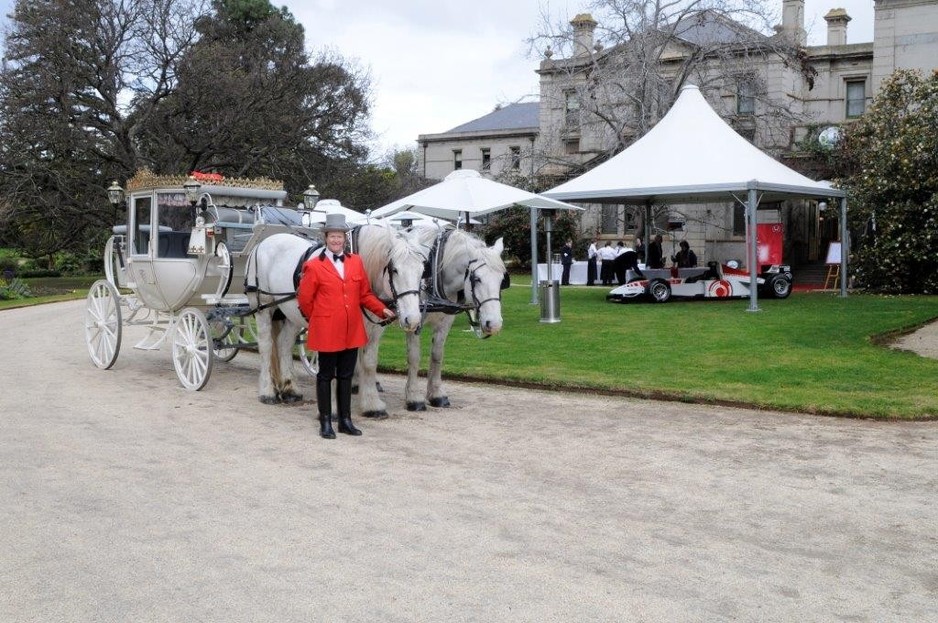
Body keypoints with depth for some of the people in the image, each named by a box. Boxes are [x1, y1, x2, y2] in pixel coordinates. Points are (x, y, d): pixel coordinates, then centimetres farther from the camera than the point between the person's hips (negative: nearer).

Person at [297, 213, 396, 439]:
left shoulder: (356, 262, 8)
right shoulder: (314, 266, -6)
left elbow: (365, 294, 11)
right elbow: (304, 299, 0)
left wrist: (382, 310, -1)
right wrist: (317, 319, 7)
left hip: (352, 330, 4)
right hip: (326, 331, -4)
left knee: (346, 376, 12)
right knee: (326, 376, 5)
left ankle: (345, 420, 21)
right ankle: (325, 422, 14)